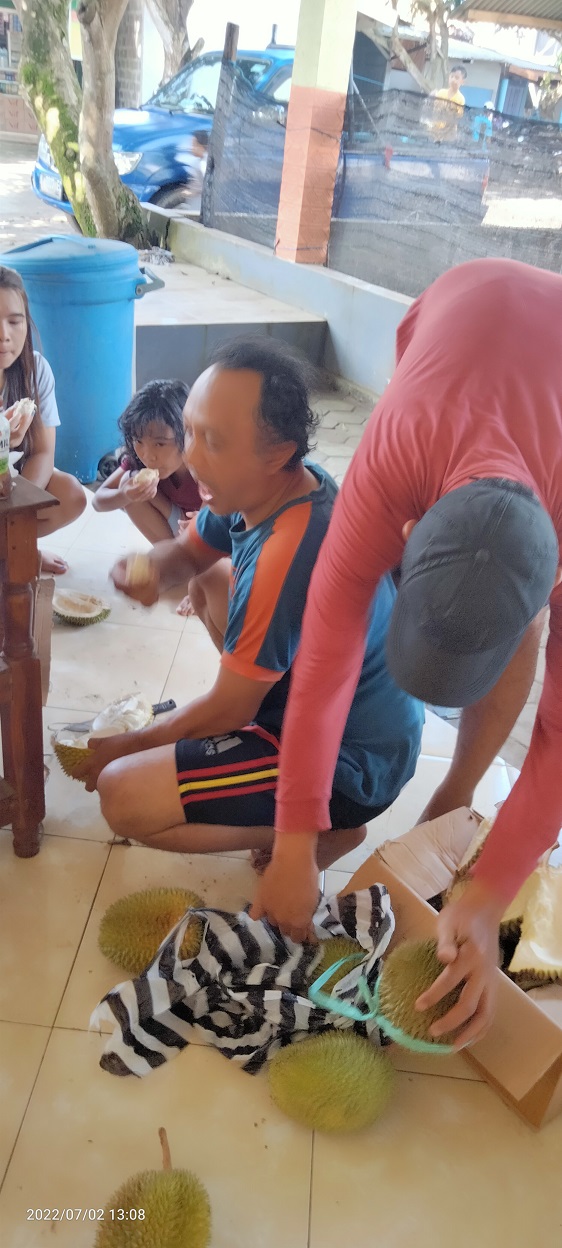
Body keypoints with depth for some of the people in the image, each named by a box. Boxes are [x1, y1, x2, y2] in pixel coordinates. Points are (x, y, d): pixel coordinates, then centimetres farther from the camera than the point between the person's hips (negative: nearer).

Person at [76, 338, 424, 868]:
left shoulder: (287, 559, -34)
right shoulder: (289, 483, -8)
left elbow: (228, 710, -20)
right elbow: (189, 551, 9)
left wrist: (131, 744, -4)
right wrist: (152, 567, -15)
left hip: (351, 767, -9)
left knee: (120, 795, -17)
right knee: (210, 580, 19)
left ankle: (321, 827, -4)